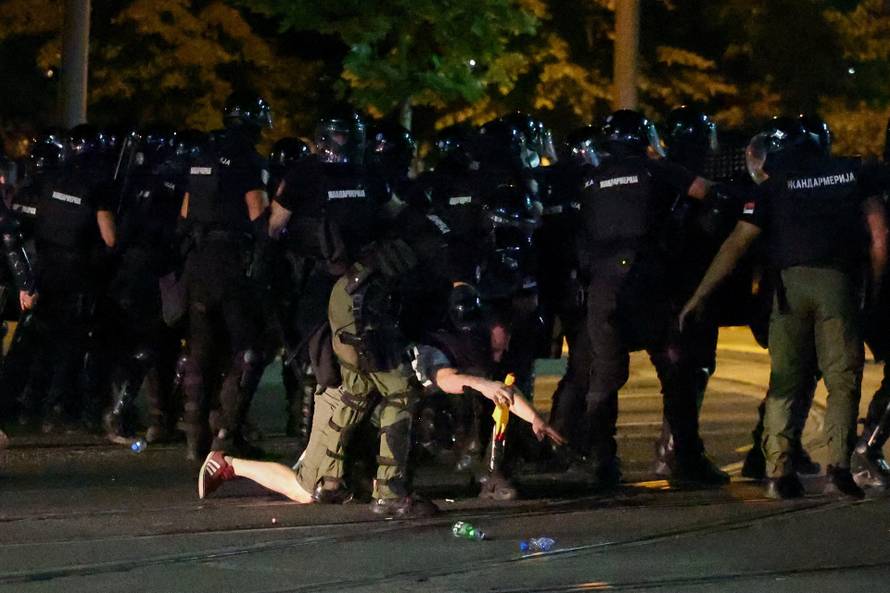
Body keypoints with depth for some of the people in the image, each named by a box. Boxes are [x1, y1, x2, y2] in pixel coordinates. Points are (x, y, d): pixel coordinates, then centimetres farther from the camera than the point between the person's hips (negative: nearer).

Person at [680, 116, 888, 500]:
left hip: (790, 281, 0)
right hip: (837, 280, 0)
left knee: (785, 381, 8)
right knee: (842, 380, 3)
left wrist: (699, 296, 6)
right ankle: (838, 467, -11)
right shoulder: (851, 174, 14)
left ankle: (778, 471, -2)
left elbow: (736, 245, 4)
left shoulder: (774, 188, 9)